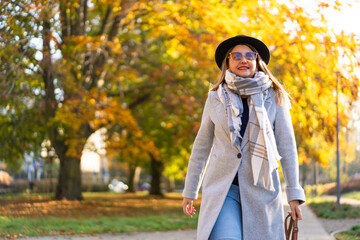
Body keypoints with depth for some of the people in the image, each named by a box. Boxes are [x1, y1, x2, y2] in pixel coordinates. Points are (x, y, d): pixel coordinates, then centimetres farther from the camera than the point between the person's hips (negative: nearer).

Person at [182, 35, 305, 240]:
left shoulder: (274, 98, 6)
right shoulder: (216, 98, 8)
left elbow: (287, 146, 5)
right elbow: (202, 146, 14)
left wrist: (294, 193, -1)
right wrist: (190, 191, 14)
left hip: (261, 190, 1)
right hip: (222, 188, 0)